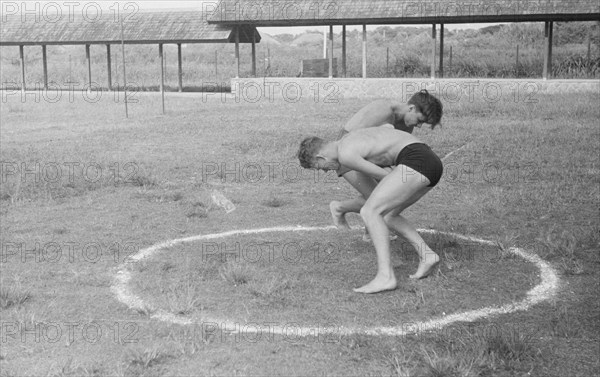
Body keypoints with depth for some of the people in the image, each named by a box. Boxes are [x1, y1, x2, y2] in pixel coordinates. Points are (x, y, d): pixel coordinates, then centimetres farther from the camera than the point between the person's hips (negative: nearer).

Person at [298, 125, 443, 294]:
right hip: (431, 161, 10)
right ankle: (426, 255, 12)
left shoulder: (345, 155, -7)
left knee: (369, 212, -13)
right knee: (386, 216, 21)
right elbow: (388, 127, 40)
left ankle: (385, 276, -20)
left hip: (417, 162, -10)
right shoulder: (351, 137, 24)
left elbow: (384, 176, 1)